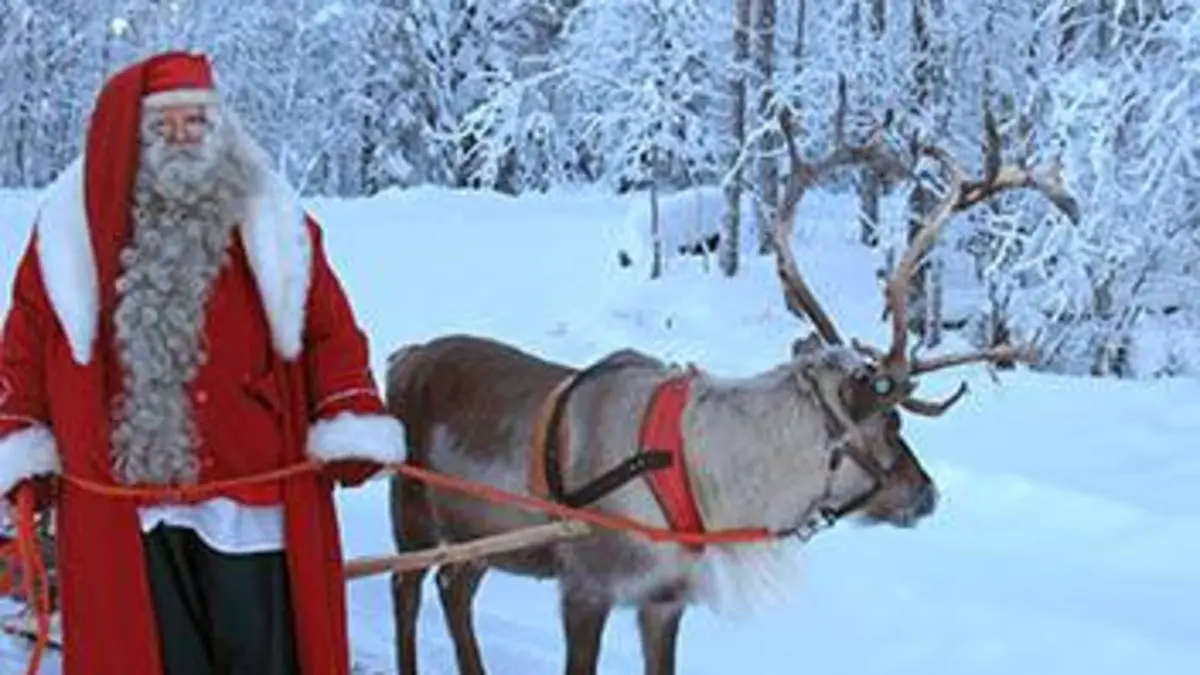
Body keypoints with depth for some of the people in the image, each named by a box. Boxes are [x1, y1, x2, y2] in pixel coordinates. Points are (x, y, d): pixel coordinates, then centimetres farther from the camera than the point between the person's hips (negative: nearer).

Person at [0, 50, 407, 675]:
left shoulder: (271, 224, 5)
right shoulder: (76, 227, 4)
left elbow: (330, 330, 6)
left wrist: (351, 425, -5)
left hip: (255, 502, 0)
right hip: (124, 501, 0)